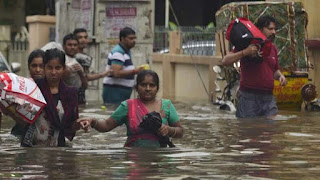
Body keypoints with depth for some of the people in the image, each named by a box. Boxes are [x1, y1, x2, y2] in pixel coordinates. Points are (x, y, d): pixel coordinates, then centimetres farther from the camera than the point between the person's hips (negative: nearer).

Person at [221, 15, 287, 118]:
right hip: (249, 97, -5)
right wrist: (244, 52, -22)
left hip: (268, 98, 5)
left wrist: (280, 76, 6)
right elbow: (225, 61, -10)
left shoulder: (272, 48, 16)